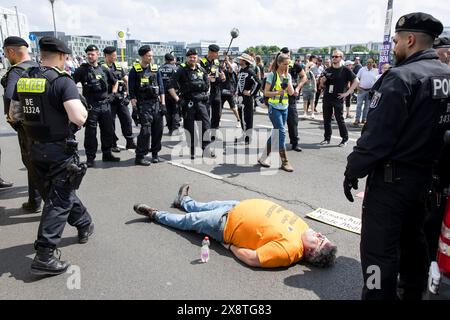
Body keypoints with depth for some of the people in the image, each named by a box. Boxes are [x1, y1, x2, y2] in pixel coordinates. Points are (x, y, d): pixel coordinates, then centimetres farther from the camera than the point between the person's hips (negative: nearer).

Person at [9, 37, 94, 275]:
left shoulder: (23, 79, 5)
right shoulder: (62, 81, -17)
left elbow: (13, 115, 13)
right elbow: (79, 118, -28)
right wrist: (83, 110, -7)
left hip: (35, 148, 7)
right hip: (60, 150, -7)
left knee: (62, 191, 22)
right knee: (59, 200, 1)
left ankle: (85, 225, 40)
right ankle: (44, 257, 2)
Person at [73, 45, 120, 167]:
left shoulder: (104, 70, 10)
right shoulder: (82, 70, -2)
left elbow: (115, 82, 24)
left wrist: (113, 94, 12)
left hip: (105, 105, 4)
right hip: (90, 106, -4)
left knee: (108, 131, 9)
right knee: (90, 133, 0)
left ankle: (107, 154, 23)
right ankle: (90, 158, 9)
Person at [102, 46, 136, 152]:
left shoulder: (118, 66, 11)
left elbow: (127, 80, 14)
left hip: (122, 99, 6)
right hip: (110, 100, -5)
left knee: (127, 119, 6)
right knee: (111, 122, 4)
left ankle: (130, 142, 15)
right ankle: (113, 144, 14)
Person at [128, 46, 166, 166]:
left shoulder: (155, 69, 11)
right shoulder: (135, 70, -2)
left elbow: (161, 87, 12)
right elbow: (132, 91, -3)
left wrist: (163, 104, 6)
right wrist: (134, 107, -10)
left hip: (156, 103, 5)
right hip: (143, 104, -5)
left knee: (158, 129, 6)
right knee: (146, 130, -11)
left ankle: (155, 153, 22)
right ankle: (139, 157, -1)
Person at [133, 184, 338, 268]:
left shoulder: (288, 250, -34)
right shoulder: (303, 228, -13)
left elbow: (251, 258, -30)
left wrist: (229, 246, -17)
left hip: (226, 225, -6)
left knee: (187, 221, 13)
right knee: (205, 207, 27)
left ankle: (155, 214, 38)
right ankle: (184, 201, 60)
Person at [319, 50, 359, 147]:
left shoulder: (345, 70, -2)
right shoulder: (328, 70, 11)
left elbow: (356, 81, -4)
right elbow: (322, 85, 14)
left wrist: (347, 92, -9)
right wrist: (323, 80, -8)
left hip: (338, 99, -5)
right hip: (327, 98, 5)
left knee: (339, 119, -2)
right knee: (326, 119, 8)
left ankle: (345, 139, 11)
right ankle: (327, 138, 19)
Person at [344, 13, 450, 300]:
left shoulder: (401, 77, -18)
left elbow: (376, 136, -22)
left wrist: (353, 171, -12)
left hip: (391, 178, -9)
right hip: (425, 175, 9)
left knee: (380, 249, -1)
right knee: (413, 238, 22)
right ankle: (412, 292, 39)